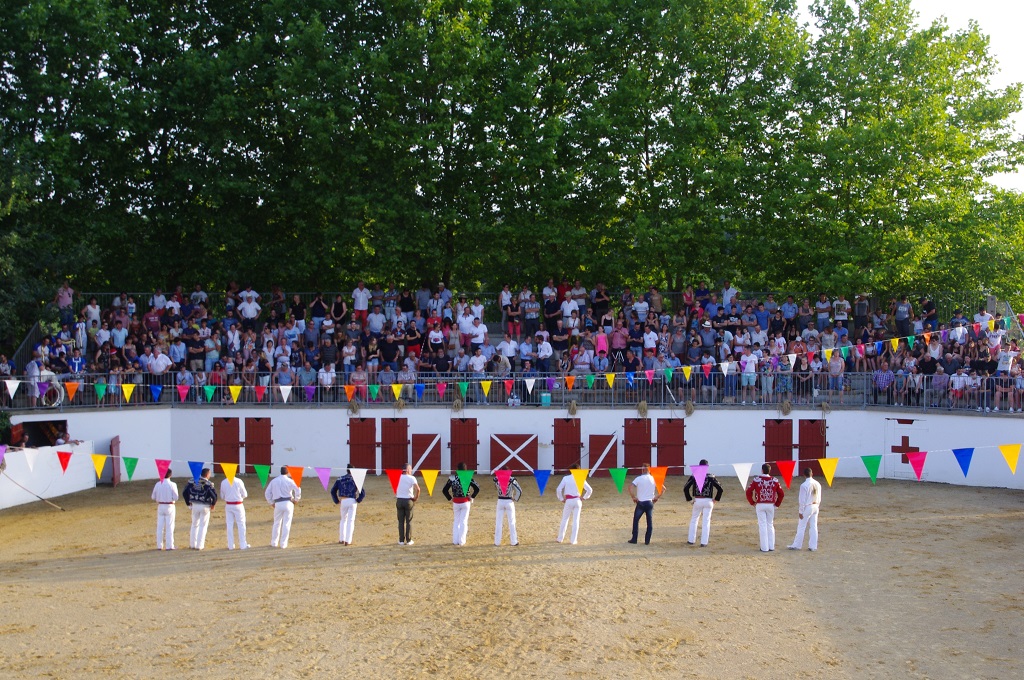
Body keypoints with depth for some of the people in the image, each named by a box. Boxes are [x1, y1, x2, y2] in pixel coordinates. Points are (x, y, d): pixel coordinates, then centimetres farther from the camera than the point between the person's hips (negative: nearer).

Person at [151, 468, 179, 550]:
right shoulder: (172, 485, -12)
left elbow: (153, 497, 3)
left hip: (160, 506, 3)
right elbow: (176, 498, -12)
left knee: (160, 527, 10)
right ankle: (169, 546, 5)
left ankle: (159, 546, 13)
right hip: (170, 506, -3)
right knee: (169, 527, 4)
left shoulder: (158, 484, -3)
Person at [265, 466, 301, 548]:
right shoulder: (289, 481, -3)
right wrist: (296, 500, 2)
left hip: (278, 504, 3)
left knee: (276, 523, 16)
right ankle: (283, 544, 2)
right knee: (286, 524, 3)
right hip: (288, 503, -3)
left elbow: (267, 493, 8)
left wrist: (271, 503, 15)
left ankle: (274, 543, 20)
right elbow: (298, 490, -12)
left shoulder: (274, 481, 7)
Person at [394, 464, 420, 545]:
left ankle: (401, 540, 10)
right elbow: (417, 489, -20)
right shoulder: (412, 478, -8)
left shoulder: (398, 477, 2)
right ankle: (408, 540, 7)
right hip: (408, 501, -2)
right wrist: (416, 497, -6)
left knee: (401, 521, 8)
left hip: (399, 500, 2)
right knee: (409, 521, 6)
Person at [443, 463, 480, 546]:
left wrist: (450, 498, 4)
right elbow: (477, 488, -13)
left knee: (456, 521, 15)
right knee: (463, 522, 7)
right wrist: (472, 497, -2)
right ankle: (461, 541, 7)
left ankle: (455, 540, 16)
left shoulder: (452, 478, -6)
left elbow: (445, 490, -5)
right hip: (465, 502, -1)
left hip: (455, 503, 1)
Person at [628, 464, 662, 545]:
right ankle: (647, 540, 7)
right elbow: (663, 488, 5)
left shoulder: (639, 479, -6)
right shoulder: (654, 479, 3)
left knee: (636, 520, 12)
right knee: (650, 522, 8)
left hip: (640, 503, -2)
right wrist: (657, 497, 8)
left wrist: (633, 497, -8)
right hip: (650, 502, 2)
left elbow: (631, 487, -18)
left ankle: (634, 539, 13)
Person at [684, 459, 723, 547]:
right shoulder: (711, 477, -3)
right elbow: (720, 488, -6)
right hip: (708, 501, -1)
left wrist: (689, 499, 1)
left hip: (697, 500, 1)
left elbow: (686, 488, -8)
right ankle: (704, 542, 2)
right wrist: (716, 499, 4)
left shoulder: (694, 476, -3)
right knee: (706, 521, 5)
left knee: (694, 520, 18)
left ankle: (691, 540, 21)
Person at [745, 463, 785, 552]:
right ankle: (771, 546, 18)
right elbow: (781, 493, 2)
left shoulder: (756, 480, -7)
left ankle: (764, 548, 3)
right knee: (770, 525, 14)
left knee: (762, 526, 2)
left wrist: (752, 502, 2)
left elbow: (748, 492, -9)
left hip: (760, 505, -2)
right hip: (771, 505, 2)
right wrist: (777, 504, 11)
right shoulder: (774, 480, 0)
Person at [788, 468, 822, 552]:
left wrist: (801, 512, -8)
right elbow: (819, 498, 8)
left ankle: (797, 545, 10)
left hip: (807, 507, -6)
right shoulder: (817, 484, 1)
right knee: (813, 527, 9)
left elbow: (802, 500, -14)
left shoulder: (804, 485, -17)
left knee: (801, 527, 4)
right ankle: (813, 546, 11)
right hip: (815, 507, 6)